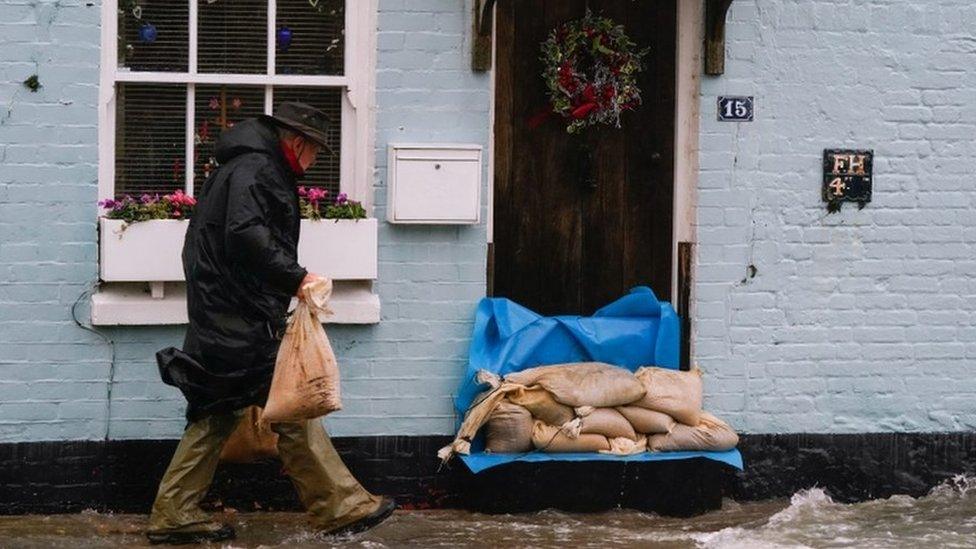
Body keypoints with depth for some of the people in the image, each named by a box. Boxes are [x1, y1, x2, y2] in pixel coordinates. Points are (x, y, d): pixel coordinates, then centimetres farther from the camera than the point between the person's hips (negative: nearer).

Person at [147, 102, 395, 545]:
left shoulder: (253, 167, 23)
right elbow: (246, 235, -25)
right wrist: (295, 276, -22)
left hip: (220, 320, 11)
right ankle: (341, 507, -2)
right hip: (241, 321, -11)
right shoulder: (255, 169, -11)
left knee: (218, 413, 11)